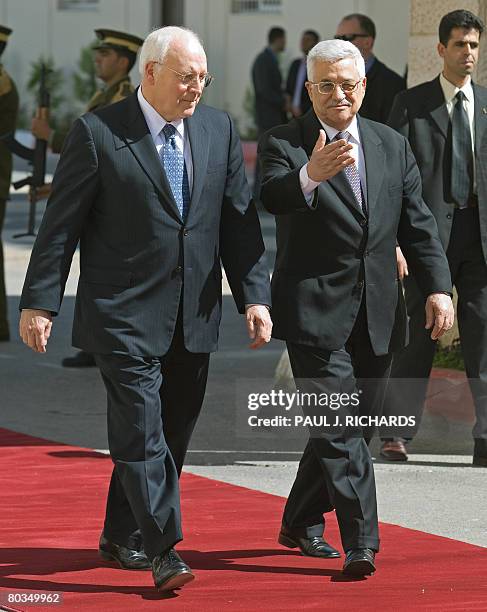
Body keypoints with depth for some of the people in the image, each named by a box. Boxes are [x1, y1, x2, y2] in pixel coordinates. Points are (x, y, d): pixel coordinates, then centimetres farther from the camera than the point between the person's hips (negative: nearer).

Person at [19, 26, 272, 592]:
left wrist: (254, 295, 2)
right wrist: (39, 302, -7)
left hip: (194, 317, 5)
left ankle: (122, 536, 25)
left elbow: (239, 220, 10)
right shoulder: (97, 132, -7)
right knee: (141, 430, -12)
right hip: (124, 316, -5)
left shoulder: (218, 129, 8)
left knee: (171, 434, 10)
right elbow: (61, 223, -5)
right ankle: (164, 550, -12)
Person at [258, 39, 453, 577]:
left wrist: (437, 287, -1)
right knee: (339, 429, -13)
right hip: (316, 313, -5)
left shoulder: (392, 146, 11)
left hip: (376, 317, 5)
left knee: (351, 427, 13)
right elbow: (272, 196, -25)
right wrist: (311, 175, -47)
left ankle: (300, 523, 30)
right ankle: (361, 544, -14)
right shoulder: (283, 144, -4)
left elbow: (417, 225, 12)